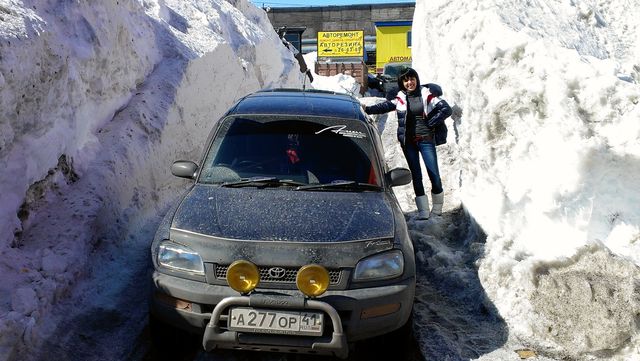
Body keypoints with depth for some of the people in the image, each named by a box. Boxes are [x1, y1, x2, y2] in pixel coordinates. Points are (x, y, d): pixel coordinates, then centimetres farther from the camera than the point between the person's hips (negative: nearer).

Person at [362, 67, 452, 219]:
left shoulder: (426, 94, -3)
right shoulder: (400, 97, 4)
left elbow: (446, 109, -4)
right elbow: (385, 106, -1)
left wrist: (431, 123, -7)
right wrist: (368, 109, -14)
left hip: (426, 139, -2)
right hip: (408, 142, 2)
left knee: (434, 174, -1)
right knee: (416, 176, 4)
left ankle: (437, 208, 17)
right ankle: (423, 211, 10)